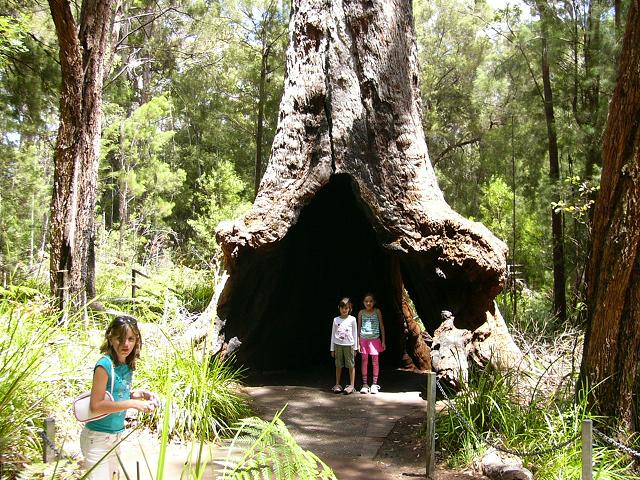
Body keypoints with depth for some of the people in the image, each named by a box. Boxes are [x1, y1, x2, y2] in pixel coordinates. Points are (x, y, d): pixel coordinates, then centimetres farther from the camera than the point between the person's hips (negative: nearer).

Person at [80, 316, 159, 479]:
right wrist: (132, 403, -23)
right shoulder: (105, 365, -21)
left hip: (116, 435, 8)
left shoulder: (128, 365, 2)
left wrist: (139, 394, -2)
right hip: (98, 437, -8)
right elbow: (96, 405, -22)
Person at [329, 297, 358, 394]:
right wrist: (332, 349, 9)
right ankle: (337, 385, 14)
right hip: (338, 345, 2)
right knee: (338, 366, 6)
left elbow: (355, 334, 5)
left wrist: (355, 347, 3)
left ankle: (352, 385, 5)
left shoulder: (352, 319, 1)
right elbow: (333, 334, 10)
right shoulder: (336, 320, 6)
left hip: (348, 345, -2)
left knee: (351, 365, 0)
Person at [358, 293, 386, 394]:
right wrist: (358, 342, 3)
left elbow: (381, 326, 4)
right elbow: (359, 327, 7)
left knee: (375, 362, 0)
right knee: (364, 361, 4)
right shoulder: (361, 312, 3)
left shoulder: (377, 311, 0)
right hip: (364, 339, 1)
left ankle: (374, 384, 10)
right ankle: (365, 384, 12)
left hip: (375, 339, -1)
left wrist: (383, 341, 1)